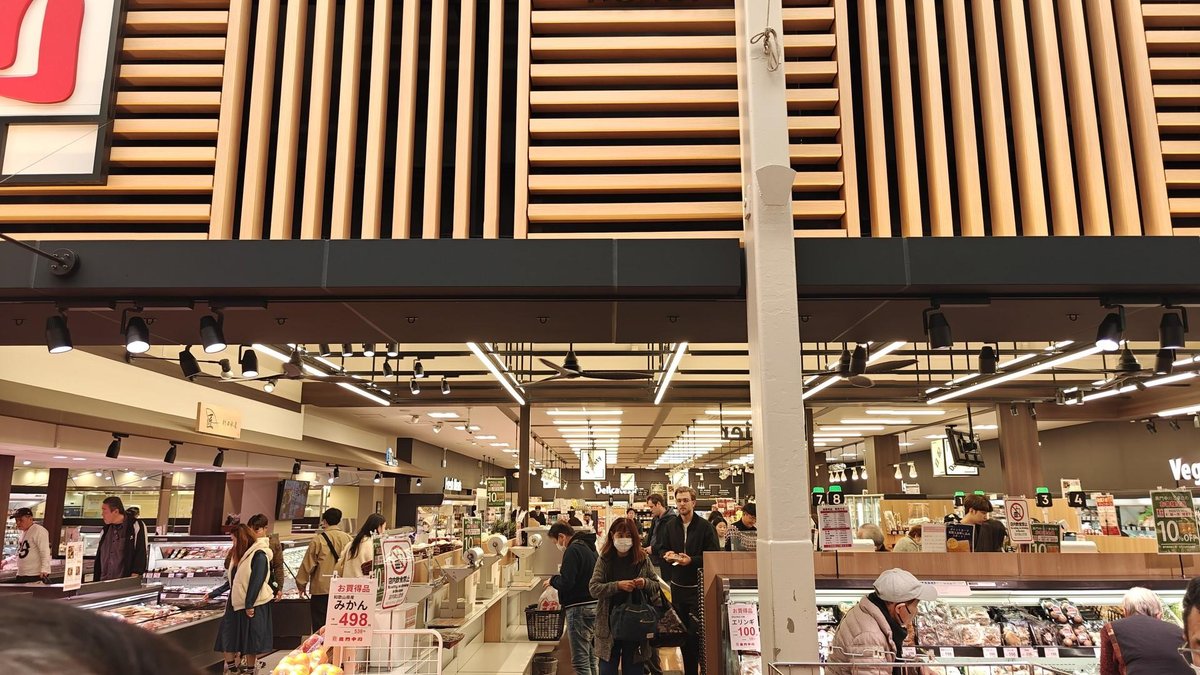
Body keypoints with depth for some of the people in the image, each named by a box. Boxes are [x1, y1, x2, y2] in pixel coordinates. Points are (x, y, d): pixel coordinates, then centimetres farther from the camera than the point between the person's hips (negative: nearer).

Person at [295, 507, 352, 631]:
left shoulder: (318, 539, -10)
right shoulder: (348, 538, 1)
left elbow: (308, 564, -5)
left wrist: (301, 584, 8)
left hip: (322, 589, -4)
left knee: (320, 626, 5)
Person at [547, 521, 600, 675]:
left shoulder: (573, 550, -14)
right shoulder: (589, 547, 15)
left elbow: (566, 583, -21)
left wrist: (552, 580, -2)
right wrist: (558, 578, 18)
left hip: (579, 608, -10)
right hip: (595, 605, 10)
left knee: (580, 662, -4)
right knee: (591, 659, 17)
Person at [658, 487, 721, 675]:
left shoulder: (705, 527, -8)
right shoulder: (670, 526, 6)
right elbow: (662, 549, 17)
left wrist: (692, 560, -20)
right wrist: (667, 555, -6)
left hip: (698, 587, -5)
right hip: (677, 586, 5)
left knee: (698, 631, -5)